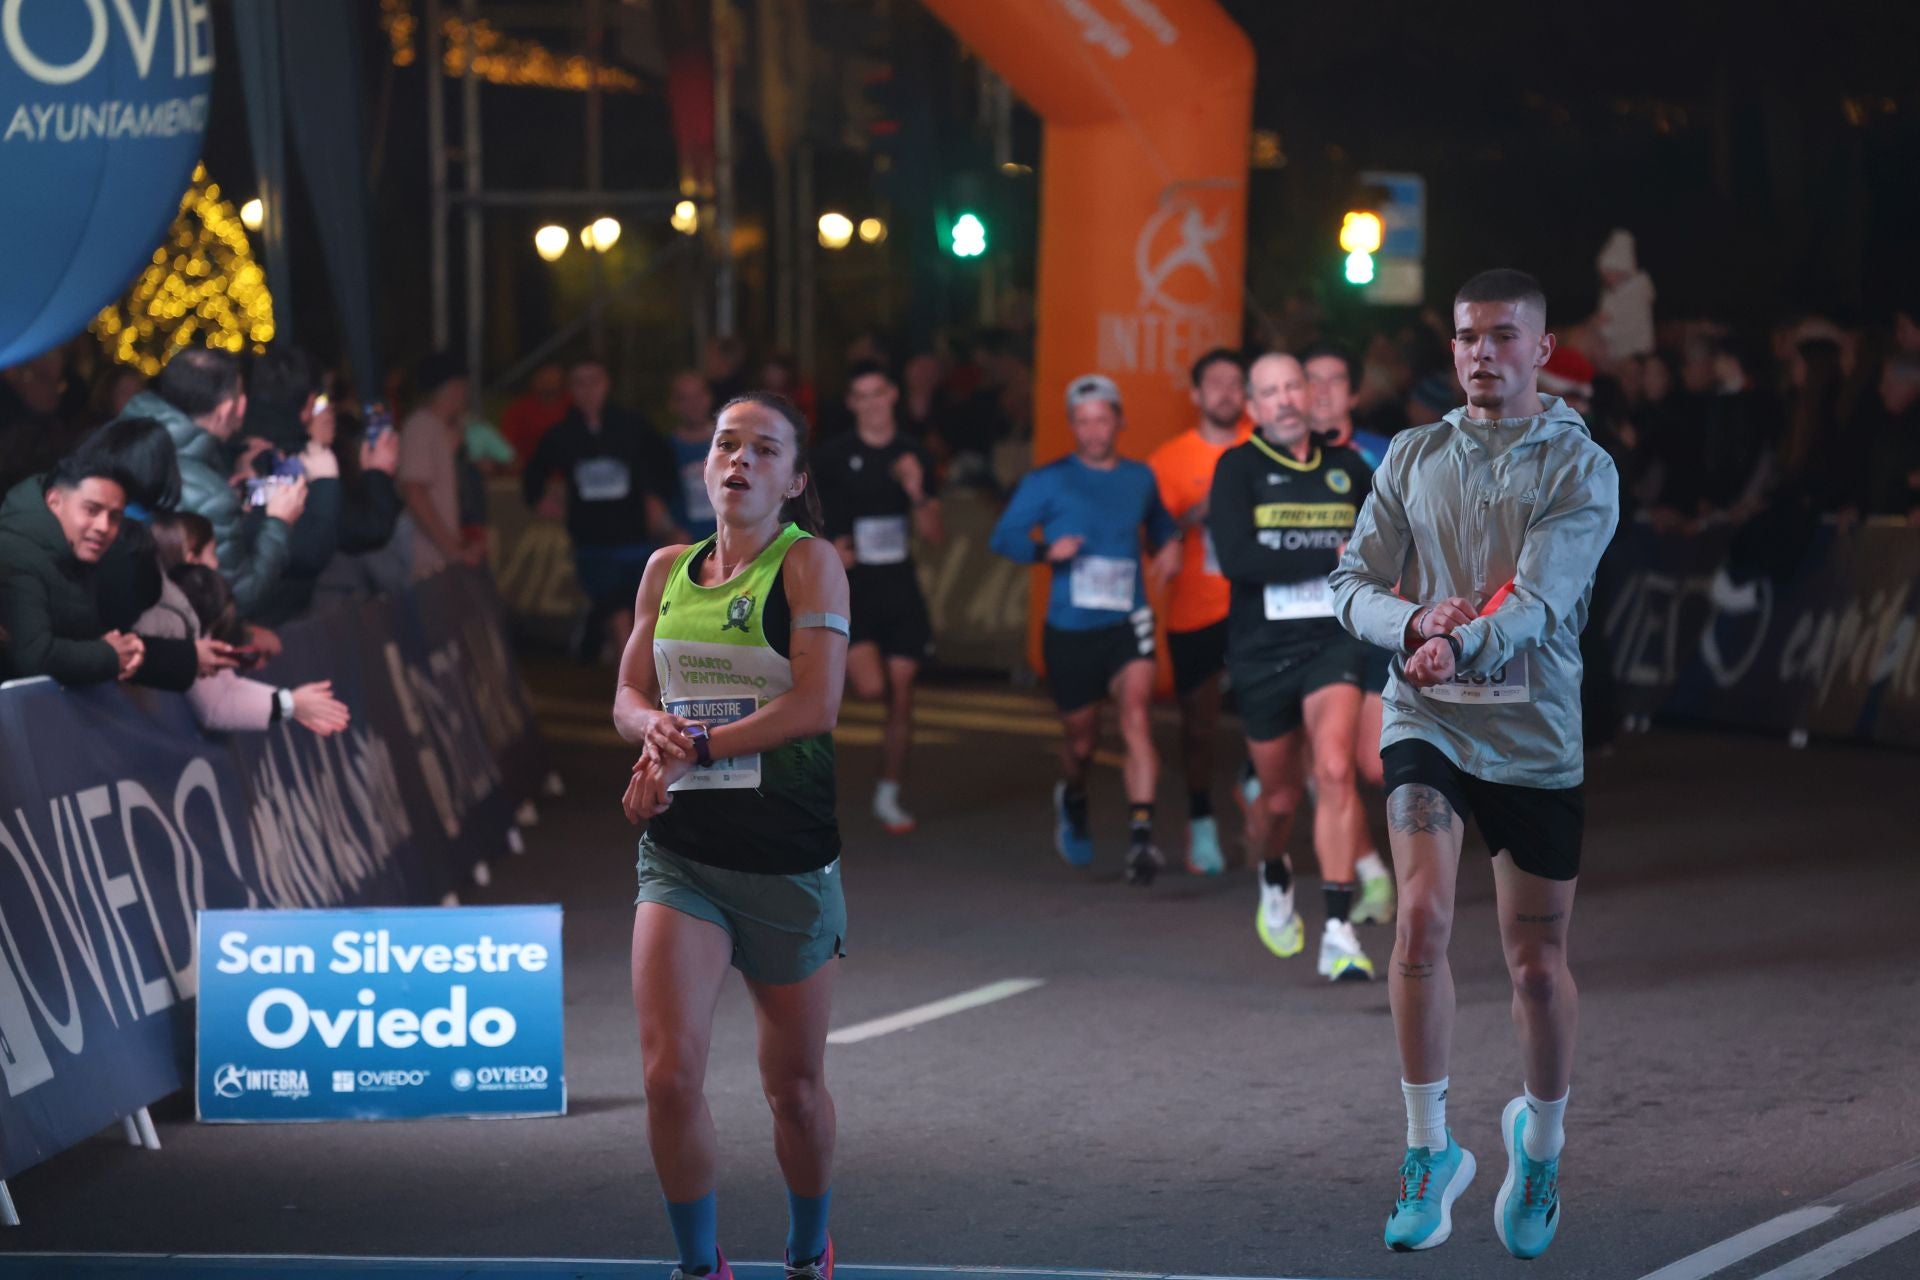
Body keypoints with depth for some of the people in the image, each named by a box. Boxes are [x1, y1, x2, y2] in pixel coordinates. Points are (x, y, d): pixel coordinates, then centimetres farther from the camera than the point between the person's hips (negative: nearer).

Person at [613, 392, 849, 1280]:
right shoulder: (666, 569, 11)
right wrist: (656, 729, -9)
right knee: (669, 1076, -12)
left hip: (789, 857, -3)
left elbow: (816, 706, -13)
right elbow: (628, 698, 14)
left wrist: (691, 750, -15)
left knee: (794, 1085, 9)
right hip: (681, 851, 3)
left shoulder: (809, 563, -4)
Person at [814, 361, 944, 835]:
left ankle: (888, 796, 16)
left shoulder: (912, 455, 6)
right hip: (851, 585, -3)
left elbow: (936, 534, 5)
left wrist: (917, 493, -12)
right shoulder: (833, 455, -2)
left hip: (899, 586, 3)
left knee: (901, 698, 3)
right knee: (871, 687, -21)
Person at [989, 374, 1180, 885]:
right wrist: (1045, 550, -21)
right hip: (1070, 629, 0)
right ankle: (1072, 800, 46)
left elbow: (1159, 521, 28)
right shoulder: (1048, 481, 0)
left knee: (1135, 712, -23)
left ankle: (1141, 837, -28)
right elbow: (1003, 536, -2)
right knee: (1080, 739, 10)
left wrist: (1169, 544, 6)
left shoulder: (1140, 478, 8)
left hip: (1126, 623, 0)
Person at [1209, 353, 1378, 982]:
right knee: (1280, 796, 11)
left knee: (1335, 769, -21)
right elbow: (1236, 558, -20)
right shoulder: (1238, 469, -4)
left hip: (1332, 641, 1)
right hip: (1261, 650, -1)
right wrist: (1332, 558, -20)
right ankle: (1273, 878, 47)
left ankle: (1338, 932, -21)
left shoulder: (1346, 467, 6)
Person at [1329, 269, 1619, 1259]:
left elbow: (1540, 597, -16)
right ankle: (1429, 1150, -9)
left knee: (1538, 965, 7)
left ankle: (1541, 1137, 35)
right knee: (1422, 915, -21)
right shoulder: (1414, 457, 7)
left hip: (1537, 737, -1)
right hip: (1427, 723, 1)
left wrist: (1465, 644, -34)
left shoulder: (1581, 468, -3)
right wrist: (1416, 622, -17)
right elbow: (1353, 583, 4)